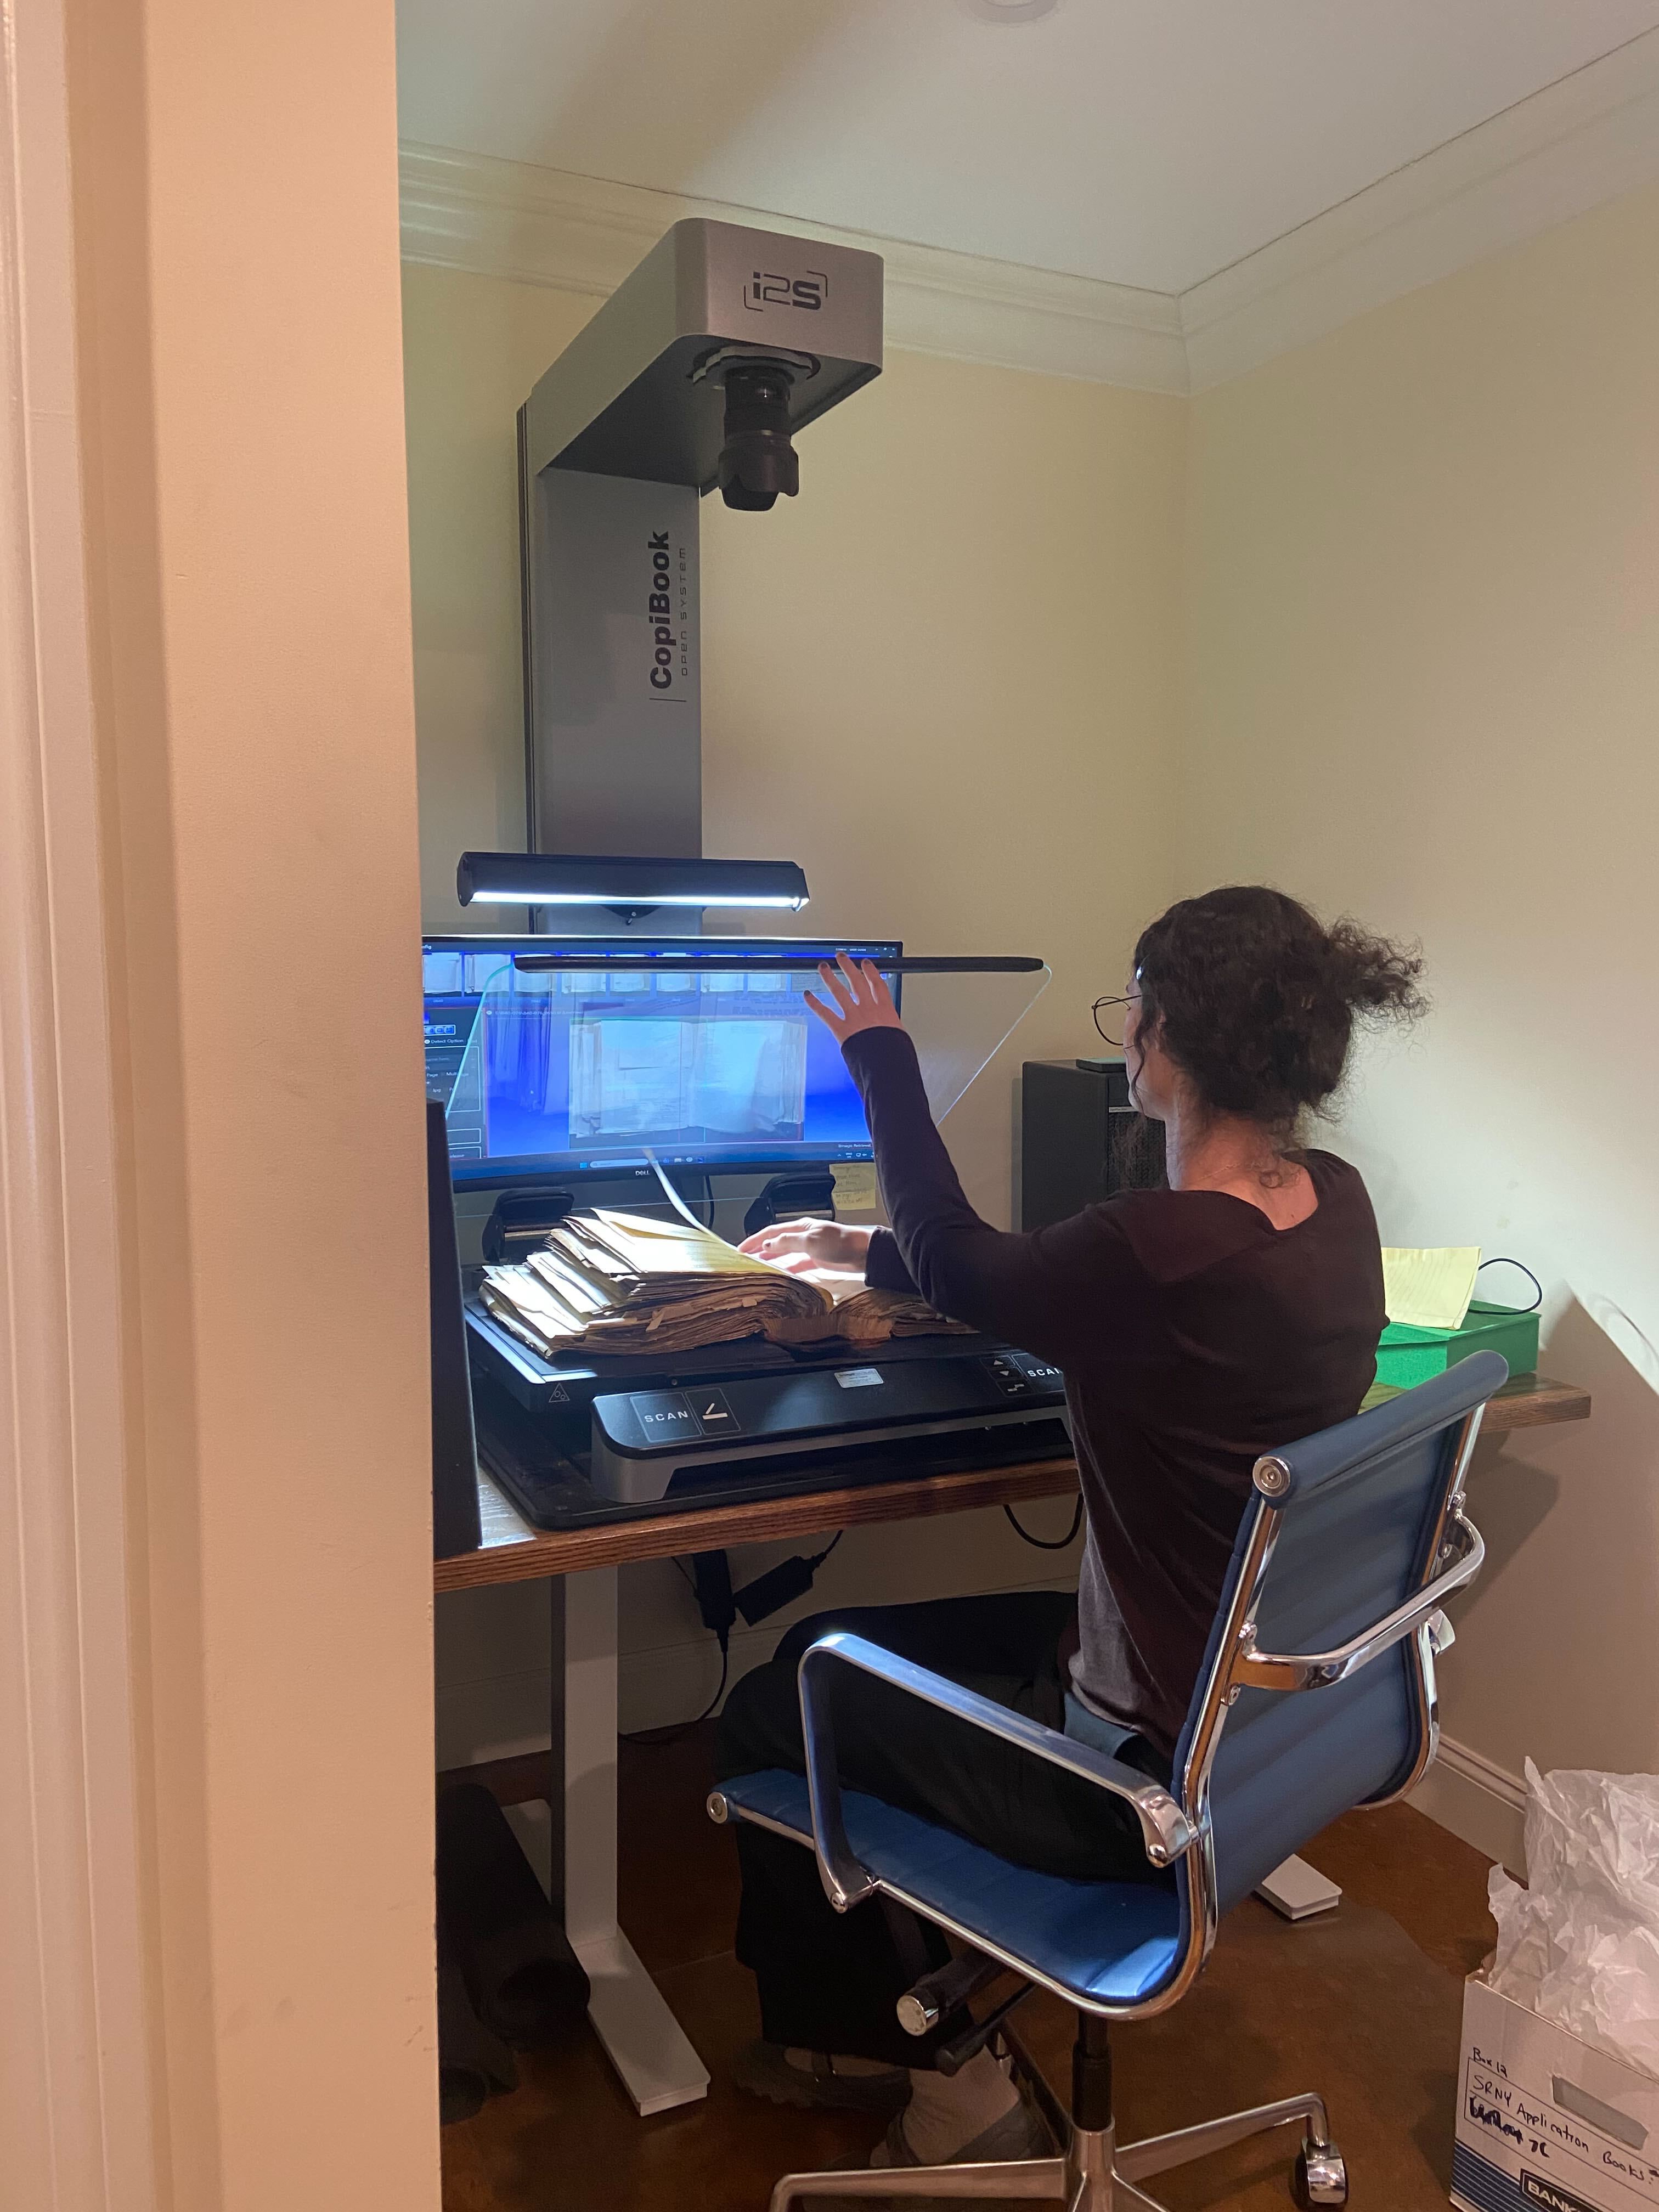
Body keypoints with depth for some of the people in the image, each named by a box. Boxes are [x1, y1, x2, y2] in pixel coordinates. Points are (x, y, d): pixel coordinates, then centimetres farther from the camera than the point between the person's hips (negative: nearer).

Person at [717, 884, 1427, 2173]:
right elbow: (1039, 1277, 8)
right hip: (1270, 1715, 9)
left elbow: (961, 1268, -10)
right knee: (825, 1650, 19)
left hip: (1152, 1777, -8)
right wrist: (870, 1247, 12)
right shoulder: (1334, 1204, -5)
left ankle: (948, 2084, 30)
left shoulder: (1163, 1249, -33)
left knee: (769, 1721, 10)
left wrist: (881, 1050, 2)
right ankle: (858, 2039, 38)